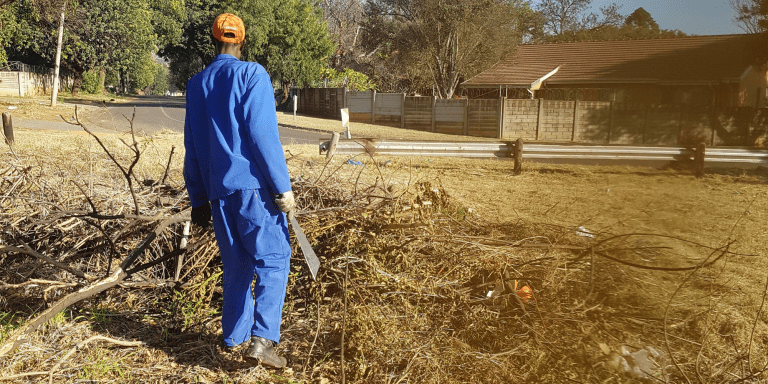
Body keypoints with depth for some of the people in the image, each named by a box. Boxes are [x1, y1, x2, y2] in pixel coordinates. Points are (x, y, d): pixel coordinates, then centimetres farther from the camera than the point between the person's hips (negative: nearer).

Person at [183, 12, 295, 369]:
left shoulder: (196, 84, 14)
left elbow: (192, 148, 15)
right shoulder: (252, 75, -4)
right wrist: (283, 187, -12)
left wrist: (198, 199, 20)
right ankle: (262, 338, -13)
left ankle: (234, 336, 24)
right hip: (253, 185, -6)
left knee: (236, 263, 16)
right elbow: (263, 135, -14)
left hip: (218, 189, 6)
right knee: (273, 259, -1)